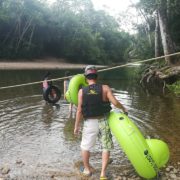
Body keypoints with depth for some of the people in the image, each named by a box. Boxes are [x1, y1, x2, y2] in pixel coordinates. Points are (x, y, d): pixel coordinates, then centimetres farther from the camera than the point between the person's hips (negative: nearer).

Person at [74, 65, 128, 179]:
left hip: (89, 123, 0)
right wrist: (123, 108, 5)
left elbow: (79, 111, -6)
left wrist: (76, 126, 4)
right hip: (103, 121, 0)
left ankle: (87, 169, 37)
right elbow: (115, 102, -15)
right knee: (106, 147, 15)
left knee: (85, 146, 21)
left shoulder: (82, 91, -7)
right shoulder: (105, 88, -8)